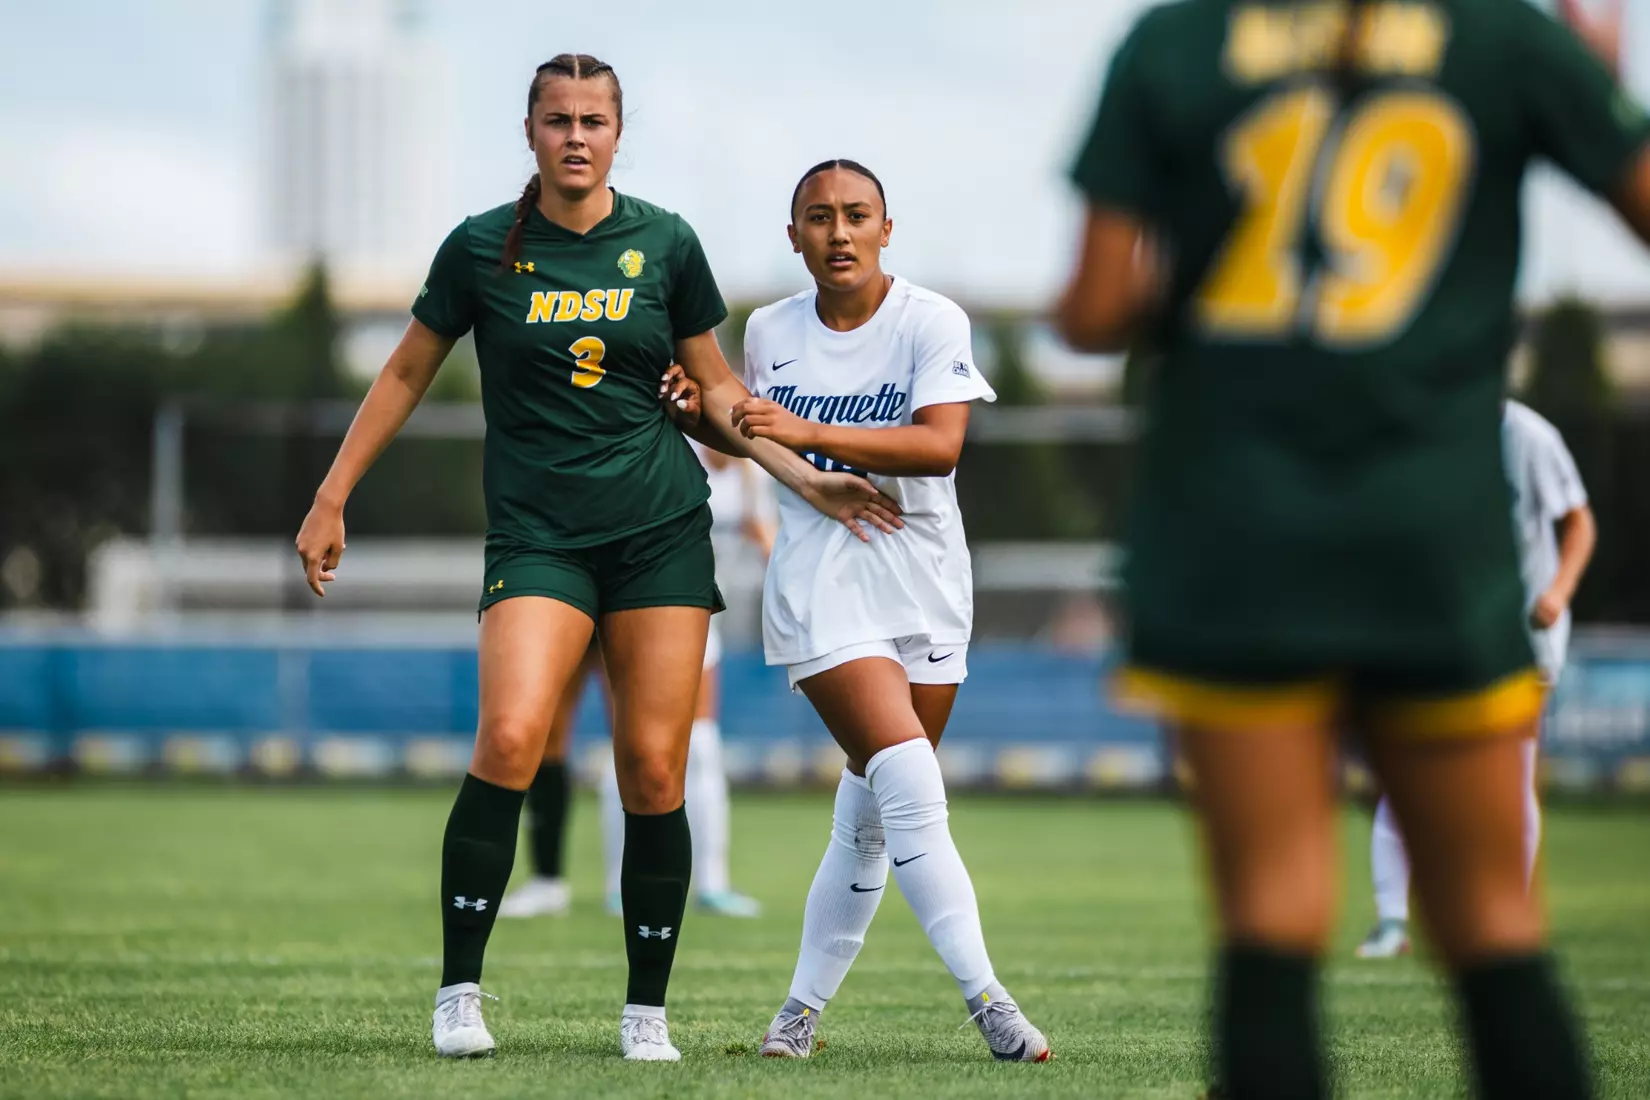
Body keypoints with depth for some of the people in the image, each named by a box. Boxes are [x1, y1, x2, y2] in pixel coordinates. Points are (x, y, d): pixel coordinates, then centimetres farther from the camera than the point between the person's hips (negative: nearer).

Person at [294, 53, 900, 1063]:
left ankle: (647, 1010, 8)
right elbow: (408, 374, 12)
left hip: (662, 531, 2)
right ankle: (459, 989, -9)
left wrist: (807, 478, 6)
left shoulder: (665, 243, 5)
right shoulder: (482, 248, 2)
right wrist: (333, 498, 10)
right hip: (536, 534, -1)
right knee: (511, 737, -21)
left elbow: (716, 390, 15)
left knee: (654, 769, -4)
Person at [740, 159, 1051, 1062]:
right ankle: (984, 998, -18)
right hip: (820, 576, -1)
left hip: (922, 575, 1)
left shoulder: (931, 323, -5)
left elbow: (940, 443, -19)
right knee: (910, 783, -18)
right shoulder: (769, 332, 4)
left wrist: (809, 431, -25)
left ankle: (805, 1004, 20)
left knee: (869, 813, 5)